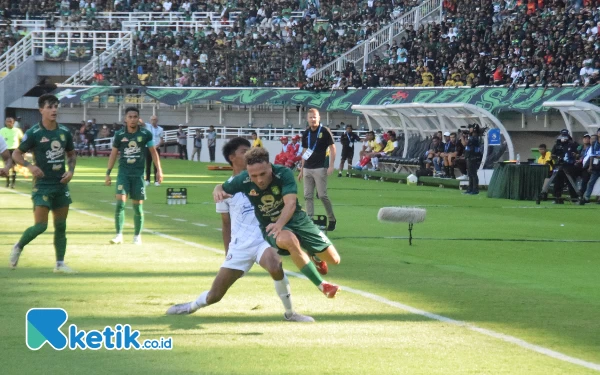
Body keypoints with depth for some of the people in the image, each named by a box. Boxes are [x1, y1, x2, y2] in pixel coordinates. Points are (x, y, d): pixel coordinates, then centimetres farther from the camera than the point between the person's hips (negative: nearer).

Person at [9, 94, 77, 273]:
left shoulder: (64, 132, 4)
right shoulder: (34, 133, -10)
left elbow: (71, 154, 19)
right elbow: (16, 154, -4)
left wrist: (71, 170, 1)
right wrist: (30, 166, -21)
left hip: (61, 185, 5)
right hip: (42, 185, -5)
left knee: (61, 226, 7)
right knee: (40, 226, -11)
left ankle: (60, 264, 14)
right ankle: (18, 248, 15)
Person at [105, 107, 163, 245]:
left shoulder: (145, 134, -1)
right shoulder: (119, 135, 1)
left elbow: (153, 152, 7)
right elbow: (113, 154, 9)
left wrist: (159, 170, 1)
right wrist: (108, 173, 7)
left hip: (138, 174, 0)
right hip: (123, 173, 0)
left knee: (138, 206, 4)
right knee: (120, 202, -14)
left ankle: (137, 236, 16)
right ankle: (119, 234, -9)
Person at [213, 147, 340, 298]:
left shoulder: (283, 173, -26)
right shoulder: (243, 181, -20)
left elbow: (290, 203, -37)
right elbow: (221, 188, -2)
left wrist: (279, 224, -56)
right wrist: (217, 191, -28)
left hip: (296, 219, 1)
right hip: (270, 225, -1)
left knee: (334, 259, 0)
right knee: (288, 240, -41)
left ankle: (316, 257, 43)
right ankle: (322, 286, -30)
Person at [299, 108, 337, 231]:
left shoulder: (325, 131, -6)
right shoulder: (306, 133, 10)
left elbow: (332, 148, -5)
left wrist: (331, 166, -13)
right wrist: (302, 169, 15)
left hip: (320, 168, -6)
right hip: (307, 169, 6)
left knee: (322, 195, -8)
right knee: (308, 196, 4)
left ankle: (332, 220, 6)